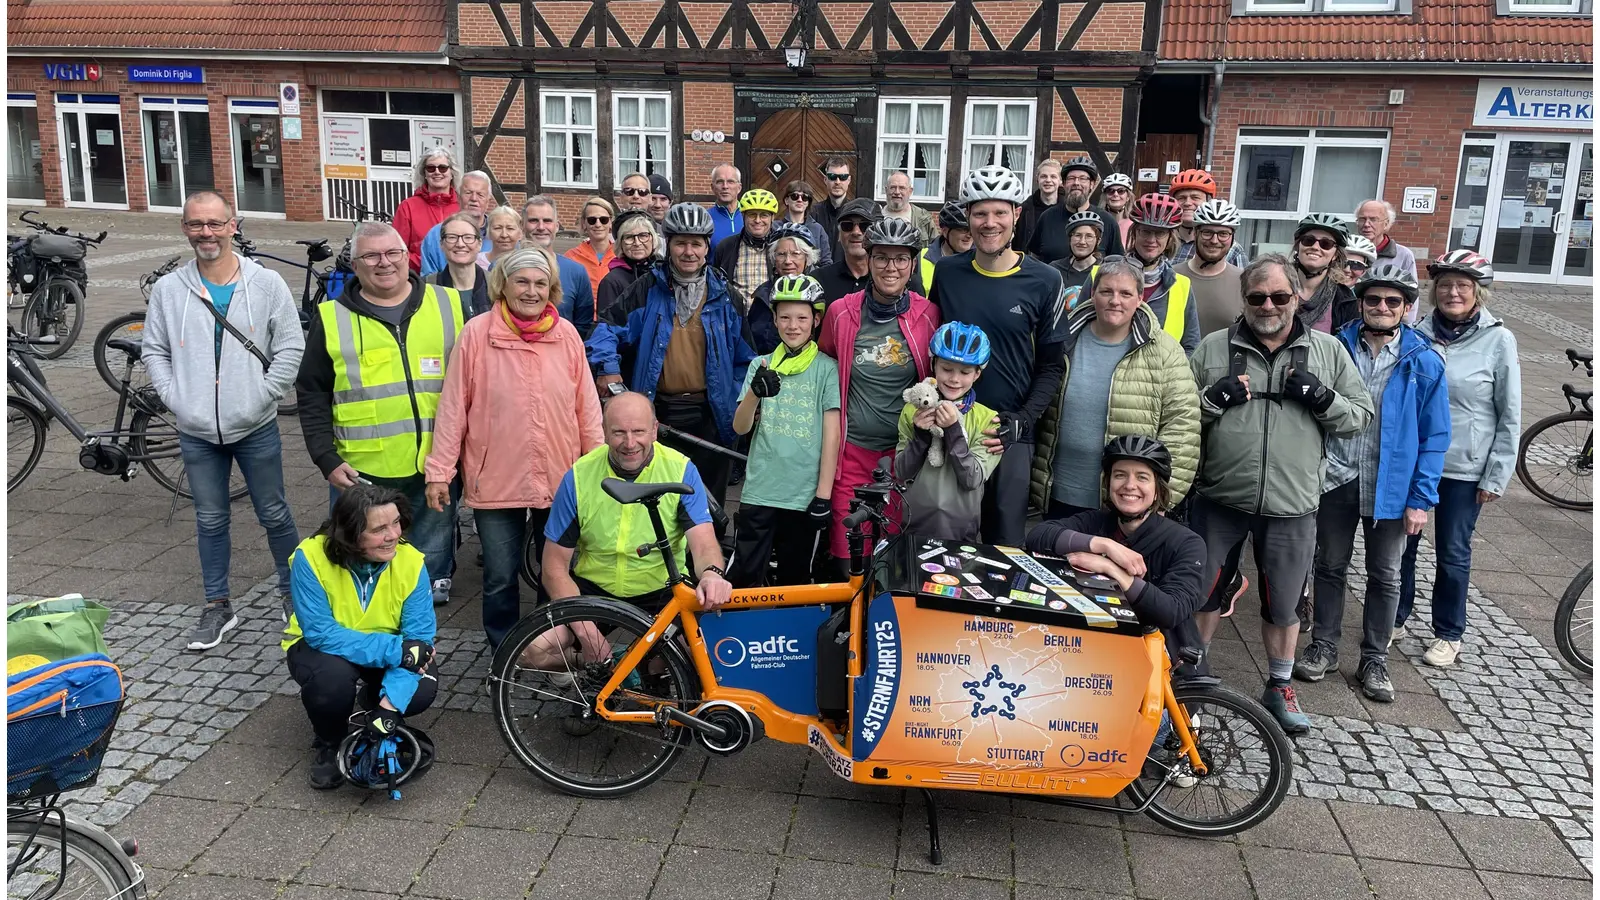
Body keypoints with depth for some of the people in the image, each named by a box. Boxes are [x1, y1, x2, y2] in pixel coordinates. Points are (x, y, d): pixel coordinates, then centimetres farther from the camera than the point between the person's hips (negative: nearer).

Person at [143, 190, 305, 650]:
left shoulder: (266, 283, -5)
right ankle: (218, 607, 26)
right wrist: (175, 399, -5)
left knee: (274, 515, 9)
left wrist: (261, 399, -10)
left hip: (256, 429, -2)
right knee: (210, 521, 13)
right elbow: (155, 352, 8)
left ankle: (293, 593, 27)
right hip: (196, 433, 2)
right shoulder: (168, 289, 1)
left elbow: (291, 348, -5)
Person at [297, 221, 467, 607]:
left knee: (432, 566, 13)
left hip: (435, 471, 1)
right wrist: (326, 459, -4)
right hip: (360, 475, 0)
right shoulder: (332, 318, 4)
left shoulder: (449, 305, 5)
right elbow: (312, 396, 4)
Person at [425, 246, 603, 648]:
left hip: (560, 479, 2)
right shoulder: (477, 333, -6)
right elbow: (453, 406, -4)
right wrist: (439, 470, -4)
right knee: (500, 579, 5)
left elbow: (587, 405, 5)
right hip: (496, 480, -2)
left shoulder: (567, 334, 0)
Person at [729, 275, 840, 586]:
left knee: (793, 585, 10)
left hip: (805, 495, -1)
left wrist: (823, 494, -8)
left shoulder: (826, 367, 0)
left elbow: (831, 433, -3)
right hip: (759, 491, 2)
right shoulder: (761, 365, 7)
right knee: (742, 581, 0)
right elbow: (740, 427, -3)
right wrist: (755, 392, -23)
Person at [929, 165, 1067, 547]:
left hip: (1010, 437, -1)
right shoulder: (945, 272, 3)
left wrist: (1021, 422, -12)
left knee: (1005, 543, 6)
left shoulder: (1043, 282, -2)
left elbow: (1051, 366, 0)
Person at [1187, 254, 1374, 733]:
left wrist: (1322, 397, -13)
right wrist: (1213, 399, -15)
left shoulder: (1328, 350, 4)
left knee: (1283, 606, 14)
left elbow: (1360, 418, 5)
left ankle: (1279, 689, 34)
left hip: (1291, 505, 1)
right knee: (1202, 591, 11)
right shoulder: (1213, 348, 1)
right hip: (1220, 499, 0)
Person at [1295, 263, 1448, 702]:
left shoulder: (1424, 363, -5)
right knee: (1330, 567, 13)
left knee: (1384, 577, 11)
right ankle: (1323, 648, 27)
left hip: (1391, 487, -1)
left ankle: (1375, 661, 25)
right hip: (1336, 479, 1)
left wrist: (1421, 499, -8)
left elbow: (1434, 437, -4)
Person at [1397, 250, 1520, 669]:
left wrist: (1497, 475, -7)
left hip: (1464, 469, -2)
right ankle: (1394, 618, 30)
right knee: (1401, 544, 11)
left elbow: (1510, 417, -5)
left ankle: (1448, 634, 26)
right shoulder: (1419, 333, -1)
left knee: (1453, 554, 9)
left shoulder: (1498, 340, -8)